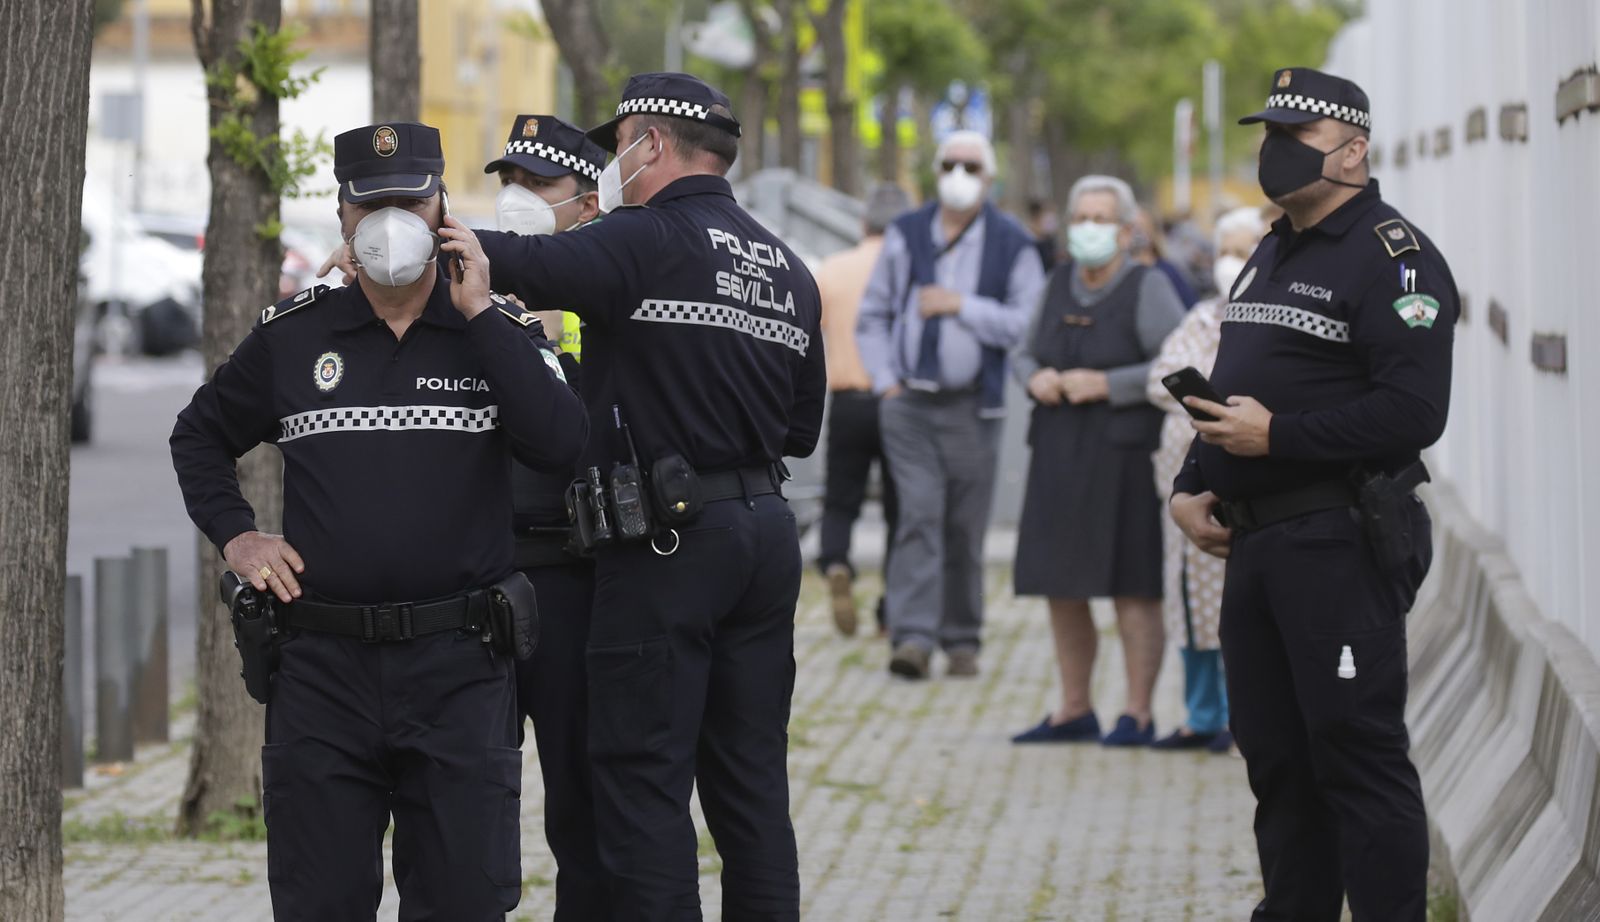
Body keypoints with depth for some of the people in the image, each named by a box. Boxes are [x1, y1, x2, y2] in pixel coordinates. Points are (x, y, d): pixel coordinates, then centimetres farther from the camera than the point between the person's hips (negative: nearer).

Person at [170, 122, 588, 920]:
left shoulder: (500, 331, 5)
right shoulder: (290, 336, 8)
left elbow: (560, 445, -13)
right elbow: (200, 435, 23)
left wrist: (478, 312, -12)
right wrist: (234, 535, 6)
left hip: (460, 669, -1)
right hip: (322, 666, 1)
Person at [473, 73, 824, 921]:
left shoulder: (648, 243, -10)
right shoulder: (788, 269, 14)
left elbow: (525, 266, -24)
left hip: (668, 540, -7)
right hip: (767, 532, 7)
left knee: (643, 780, -3)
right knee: (751, 780, 12)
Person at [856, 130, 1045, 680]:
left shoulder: (1012, 245, 2)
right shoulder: (906, 235, 9)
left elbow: (1030, 324, -7)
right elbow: (873, 316, 14)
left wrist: (962, 305, -13)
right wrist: (886, 381, 2)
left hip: (973, 407, -1)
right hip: (909, 402, 1)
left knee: (966, 527, 5)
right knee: (919, 515, -11)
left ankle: (962, 639, 16)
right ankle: (913, 636, -17)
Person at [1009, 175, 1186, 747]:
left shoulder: (1148, 288, -8)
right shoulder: (1062, 283, 9)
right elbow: (1026, 356, 18)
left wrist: (1105, 384, -19)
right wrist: (1037, 378, -4)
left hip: (1126, 457, -6)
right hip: (1061, 457, 6)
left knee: (1133, 587, -3)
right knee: (1061, 586, 8)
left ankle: (1139, 715, 3)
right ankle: (1074, 712, 17)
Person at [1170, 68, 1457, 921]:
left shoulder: (1394, 257, -9)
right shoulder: (1269, 257, 19)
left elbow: (1412, 413, -19)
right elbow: (1227, 394, 26)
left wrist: (1277, 435, -20)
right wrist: (1190, 488, 10)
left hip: (1341, 544, -9)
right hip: (1254, 544, 9)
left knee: (1357, 749, -8)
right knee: (1275, 754, 12)